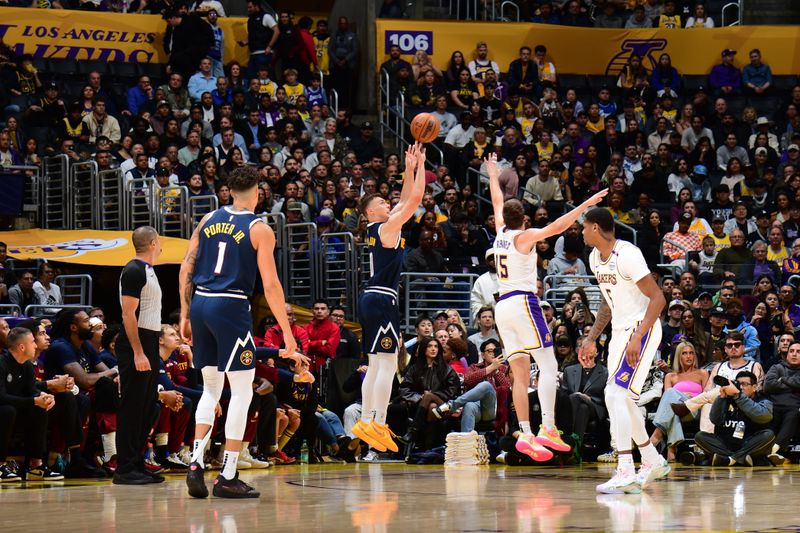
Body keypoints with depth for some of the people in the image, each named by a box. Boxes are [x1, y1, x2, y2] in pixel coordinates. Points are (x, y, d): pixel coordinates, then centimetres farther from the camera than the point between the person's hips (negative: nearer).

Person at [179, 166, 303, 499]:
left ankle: (195, 463, 5)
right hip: (231, 308, -5)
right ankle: (227, 477, 0)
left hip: (200, 304, 5)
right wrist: (287, 334, -5)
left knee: (211, 388, 18)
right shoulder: (259, 230, -3)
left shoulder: (209, 220, 11)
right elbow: (271, 286, -8)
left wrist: (185, 315, 15)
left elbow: (186, 268, 8)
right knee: (242, 390, 3)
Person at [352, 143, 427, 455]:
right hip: (382, 299, -10)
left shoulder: (380, 227, 17)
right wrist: (419, 165, -2)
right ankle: (378, 423, -19)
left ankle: (367, 422, 11)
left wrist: (411, 167, 22)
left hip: (373, 299, 10)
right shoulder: (387, 227, -8)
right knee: (387, 363, -13)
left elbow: (407, 199, 25)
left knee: (376, 365, 11)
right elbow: (415, 198, -11)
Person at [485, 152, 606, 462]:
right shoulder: (525, 237, -5)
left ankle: (525, 433, -7)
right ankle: (548, 428, -22)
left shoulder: (501, 233, 13)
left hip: (502, 307, 7)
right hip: (523, 302, -7)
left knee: (521, 373, 3)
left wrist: (493, 175, 46)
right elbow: (556, 227, -19)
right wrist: (585, 205, -20)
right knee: (548, 365, -9)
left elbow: (497, 203, 30)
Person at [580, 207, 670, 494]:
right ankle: (653, 461, 30)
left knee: (616, 394, -19)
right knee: (620, 399, 15)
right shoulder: (595, 258, 8)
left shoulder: (626, 255, -21)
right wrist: (592, 338, 18)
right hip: (620, 330, 10)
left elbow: (658, 298, -22)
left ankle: (626, 473, -23)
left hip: (642, 329, -10)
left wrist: (637, 337, -29)